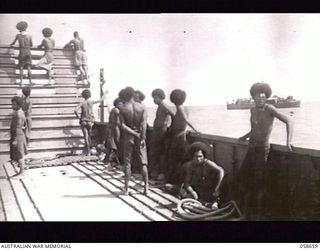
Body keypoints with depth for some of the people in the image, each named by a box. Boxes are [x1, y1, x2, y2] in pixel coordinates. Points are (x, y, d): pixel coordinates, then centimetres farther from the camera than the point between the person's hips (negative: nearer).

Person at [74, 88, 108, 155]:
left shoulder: (82, 103, -6)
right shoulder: (91, 102, -4)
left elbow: (75, 110, -18)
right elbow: (101, 100, 8)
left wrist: (78, 116, 0)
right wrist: (105, 93, 22)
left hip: (83, 122, 0)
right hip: (90, 122, 0)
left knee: (86, 137, 0)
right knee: (90, 136, 13)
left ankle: (88, 152, -2)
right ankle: (90, 149, 12)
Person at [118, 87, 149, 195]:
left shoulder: (122, 108, -6)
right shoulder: (142, 107, -3)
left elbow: (123, 126, -14)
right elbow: (144, 125, -11)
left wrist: (133, 133, -11)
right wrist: (143, 137, -10)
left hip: (128, 136, -1)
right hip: (140, 136, 1)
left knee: (127, 163, 7)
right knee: (143, 163, 9)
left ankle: (126, 188, 10)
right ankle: (146, 187, 10)